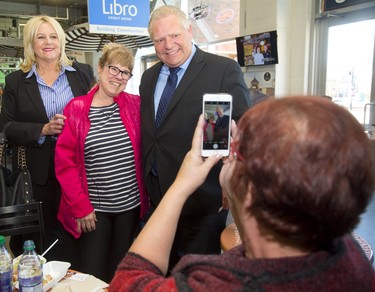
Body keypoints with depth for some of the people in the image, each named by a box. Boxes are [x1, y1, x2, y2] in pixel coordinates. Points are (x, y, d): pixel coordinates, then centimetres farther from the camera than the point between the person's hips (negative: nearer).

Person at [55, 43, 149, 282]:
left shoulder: (135, 104, 0)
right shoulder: (76, 109, -4)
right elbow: (65, 162, -5)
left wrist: (146, 193, -2)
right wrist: (80, 206, -9)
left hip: (131, 206, 2)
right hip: (92, 209, -1)